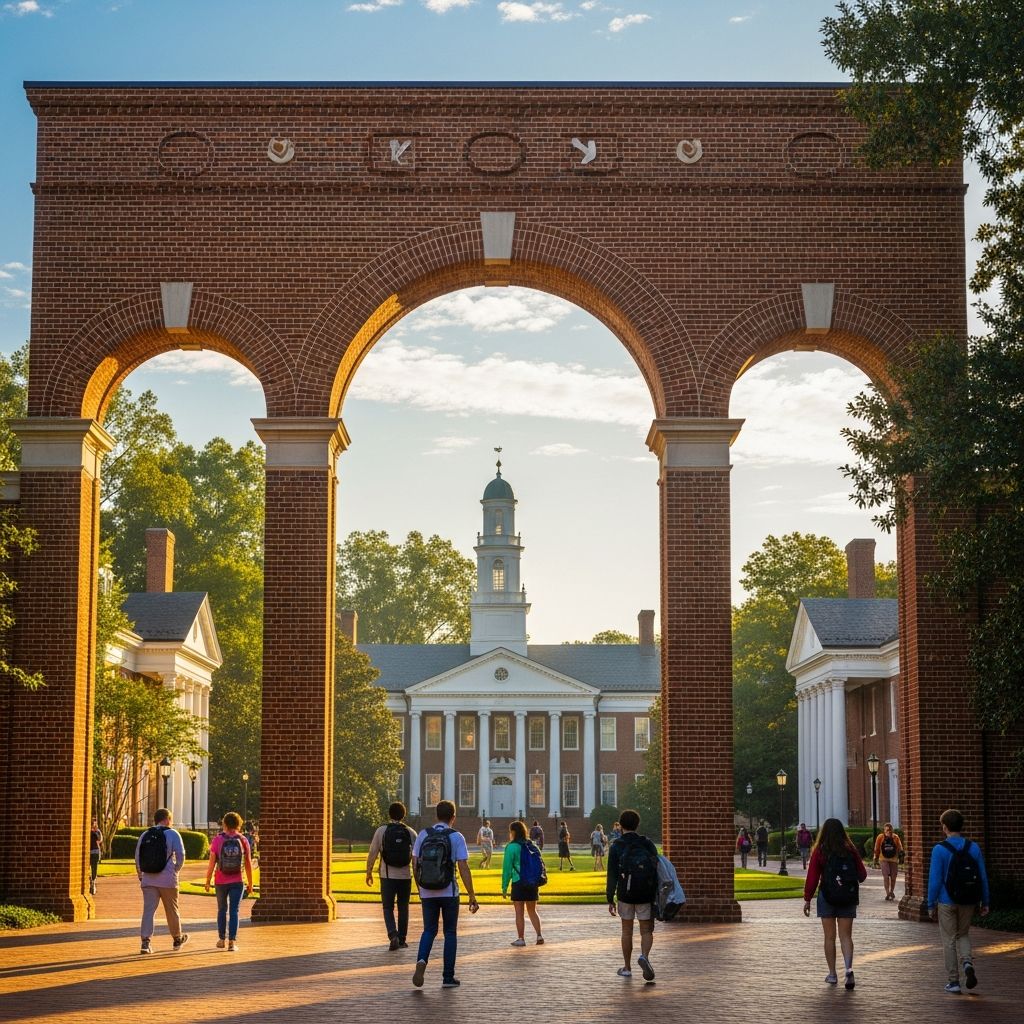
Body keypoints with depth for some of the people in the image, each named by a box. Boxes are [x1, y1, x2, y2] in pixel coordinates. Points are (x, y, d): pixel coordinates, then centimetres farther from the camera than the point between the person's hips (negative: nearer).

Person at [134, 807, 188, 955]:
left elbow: (137, 857, 10)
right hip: (167, 879, -3)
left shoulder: (145, 835, 10)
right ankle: (178, 938, 29)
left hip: (148, 879, 3)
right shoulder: (172, 834, -2)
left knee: (148, 909, 0)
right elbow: (180, 854, -10)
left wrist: (140, 875, 18)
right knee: (172, 910, 12)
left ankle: (145, 942, -12)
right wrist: (176, 870, 4)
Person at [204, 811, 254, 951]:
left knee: (222, 909, 18)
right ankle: (232, 942, -6)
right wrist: (250, 884, 9)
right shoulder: (243, 841, -2)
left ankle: (221, 939, 25)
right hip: (237, 882, -1)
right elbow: (248, 864, 0)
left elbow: (211, 863, -6)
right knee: (234, 911, 2)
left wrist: (208, 881, 3)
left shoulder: (217, 840, -5)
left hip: (220, 882, 1)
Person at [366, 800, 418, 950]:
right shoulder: (410, 833, 0)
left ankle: (393, 935, -13)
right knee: (403, 908, 14)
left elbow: (372, 853, -4)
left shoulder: (382, 831, -4)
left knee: (388, 907, 7)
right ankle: (401, 940, 18)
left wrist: (369, 872, 7)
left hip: (387, 876, -2)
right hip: (405, 876, 2)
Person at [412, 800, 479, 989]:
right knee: (450, 933, 12)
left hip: (427, 893, 2)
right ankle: (448, 977, 11)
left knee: (429, 931, 14)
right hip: (449, 893, -2)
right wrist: (472, 896, -8)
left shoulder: (423, 835, 0)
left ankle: (421, 961, -14)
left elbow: (415, 865, 3)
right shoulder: (456, 837, -8)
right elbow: (463, 868, -12)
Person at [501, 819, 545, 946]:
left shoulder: (512, 847, -9)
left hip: (519, 883, -6)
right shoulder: (532, 845, 9)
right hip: (533, 883, 6)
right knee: (532, 911, 16)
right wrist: (538, 884, 18)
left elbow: (507, 868, -9)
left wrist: (504, 887, -4)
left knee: (519, 912, 3)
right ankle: (539, 936, 10)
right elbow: (541, 865, 12)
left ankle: (521, 939, 4)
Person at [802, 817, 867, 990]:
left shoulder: (819, 851, -8)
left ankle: (832, 974, 14)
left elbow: (812, 877, -10)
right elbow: (862, 874, 1)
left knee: (829, 937, 9)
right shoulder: (850, 850, -3)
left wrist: (807, 899, -3)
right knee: (846, 936, 7)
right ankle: (849, 968, -15)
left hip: (827, 897, -2)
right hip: (848, 898, 2)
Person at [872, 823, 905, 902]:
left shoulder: (895, 837, -4)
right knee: (886, 876, -11)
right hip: (884, 859, -1)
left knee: (893, 877, 8)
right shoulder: (880, 837, -5)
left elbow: (900, 848, 3)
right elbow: (876, 849, 4)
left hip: (894, 859, 1)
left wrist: (901, 856, -5)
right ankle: (887, 893, -5)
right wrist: (875, 859, 7)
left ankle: (891, 892, 29)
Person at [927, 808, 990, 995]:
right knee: (963, 934, 21)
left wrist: (931, 904, -4)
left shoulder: (939, 849, -11)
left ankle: (953, 982, 10)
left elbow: (935, 880, -12)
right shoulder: (973, 848, 0)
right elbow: (983, 876, 2)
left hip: (947, 902, -3)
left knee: (949, 940, 7)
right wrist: (985, 902, 10)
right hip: (968, 902, 3)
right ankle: (967, 962, -6)